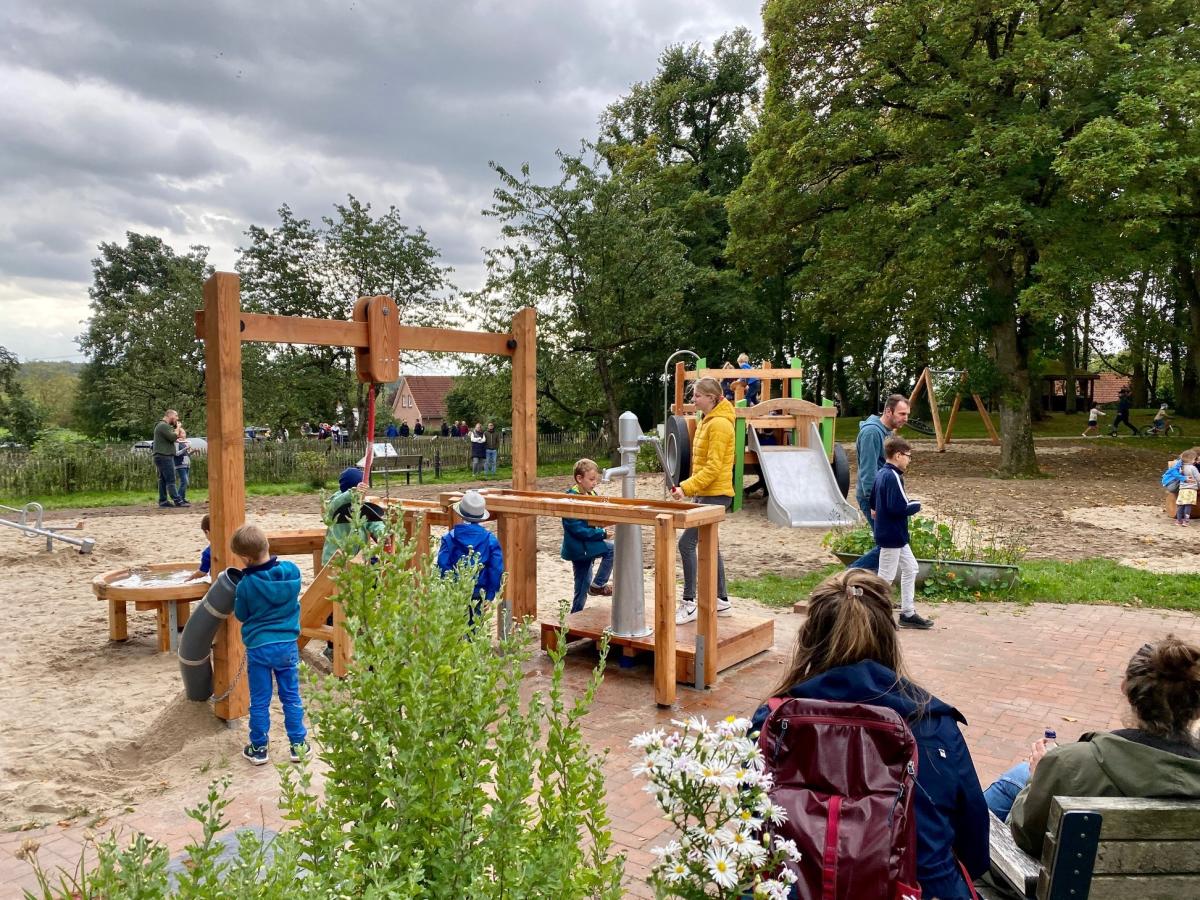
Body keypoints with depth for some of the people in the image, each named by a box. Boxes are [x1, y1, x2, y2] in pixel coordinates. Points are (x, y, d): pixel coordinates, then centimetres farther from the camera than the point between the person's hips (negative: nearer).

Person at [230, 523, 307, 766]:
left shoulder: (246, 584, -15)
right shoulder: (292, 572, -9)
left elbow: (241, 615, 1)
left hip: (258, 647, -3)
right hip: (287, 644, 3)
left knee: (259, 701, 11)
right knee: (292, 697, 14)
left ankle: (259, 748, 22)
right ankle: (298, 745, 21)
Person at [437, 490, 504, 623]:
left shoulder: (449, 538, -7)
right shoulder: (490, 539, -4)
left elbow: (442, 567, -9)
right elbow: (497, 570, -4)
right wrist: (490, 596, 4)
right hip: (478, 596, 1)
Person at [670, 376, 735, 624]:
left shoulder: (719, 424, -15)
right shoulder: (709, 421, 15)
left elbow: (713, 467, -21)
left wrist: (687, 488, -23)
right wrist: (688, 487, 14)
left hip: (715, 494, -10)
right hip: (706, 493, 10)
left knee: (686, 543, -12)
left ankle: (689, 603, -6)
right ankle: (721, 601, 24)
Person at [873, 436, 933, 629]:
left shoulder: (881, 474, 9)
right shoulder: (893, 477, -21)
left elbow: (873, 503, 17)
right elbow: (898, 508, -26)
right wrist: (916, 505, -10)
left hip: (896, 535, 10)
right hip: (891, 535, -10)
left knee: (910, 568, 16)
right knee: (886, 576, -1)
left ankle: (908, 613, 21)